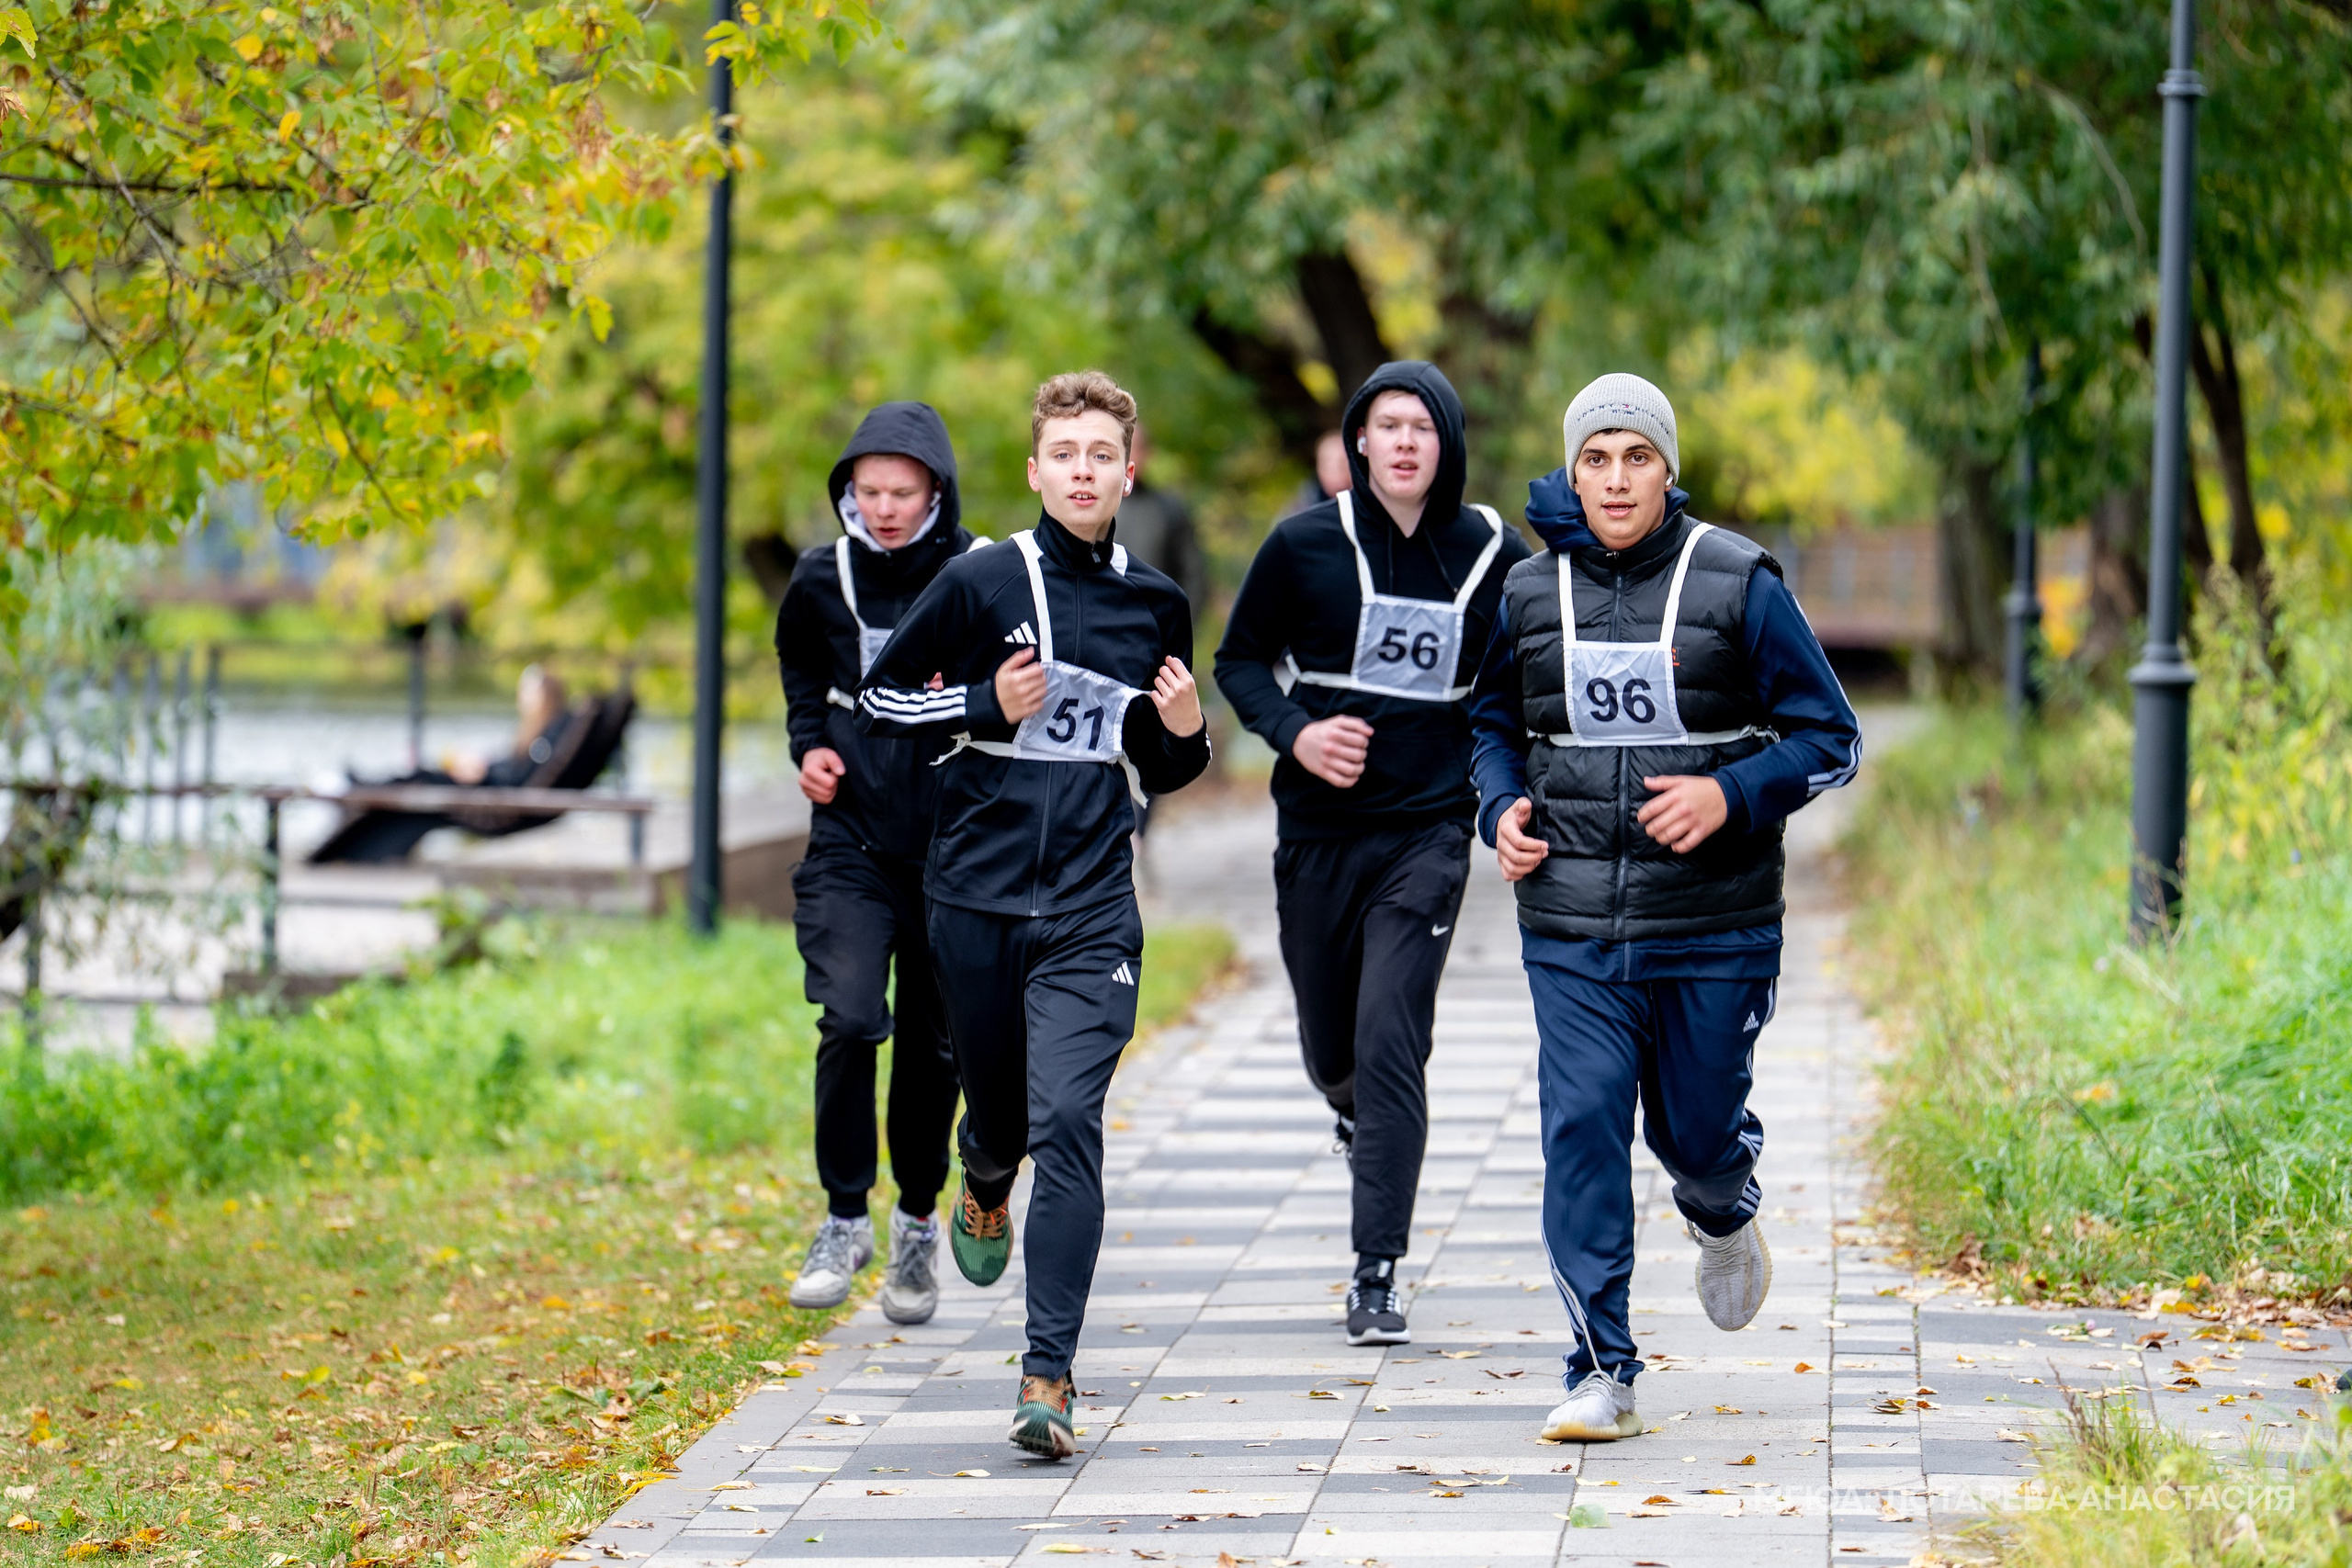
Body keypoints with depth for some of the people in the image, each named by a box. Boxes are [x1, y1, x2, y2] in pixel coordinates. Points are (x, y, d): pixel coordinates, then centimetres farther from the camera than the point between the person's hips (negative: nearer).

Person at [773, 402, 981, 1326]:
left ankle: (918, 1224, 27)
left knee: (934, 1041, 8)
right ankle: (845, 1220, -2)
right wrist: (809, 745, 4)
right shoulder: (822, 582, 1)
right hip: (851, 842, 1)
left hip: (954, 846, -1)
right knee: (850, 1020, -16)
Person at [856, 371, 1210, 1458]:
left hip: (1091, 911, 0)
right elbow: (878, 695, 3)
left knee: (1068, 1122, -13)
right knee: (998, 1103, 14)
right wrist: (989, 703, -11)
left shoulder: (1158, 606, 8)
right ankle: (985, 1194, 53)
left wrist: (1184, 734, -3)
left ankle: (1049, 1376, -15)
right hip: (978, 891, 0)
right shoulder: (981, 583, -2)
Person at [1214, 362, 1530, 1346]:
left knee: (1390, 1045, -13)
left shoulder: (1495, 556, -1)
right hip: (1318, 829, 1)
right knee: (1331, 1049, 13)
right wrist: (1295, 732, -12)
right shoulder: (1304, 546, -3)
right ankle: (1355, 1113, 52)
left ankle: (1377, 1277, -10)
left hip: (1428, 831, -1)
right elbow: (1239, 662, 5)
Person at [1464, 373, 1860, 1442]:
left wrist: (1730, 796, -18)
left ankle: (1722, 1217, 48)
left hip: (1714, 925, -1)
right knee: (1580, 1131, -9)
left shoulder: (1738, 585, -5)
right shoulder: (1529, 594, 4)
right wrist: (1502, 811, 0)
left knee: (1696, 1131, 10)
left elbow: (1828, 738, -2)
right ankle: (1602, 1376, -3)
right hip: (1570, 927, 1)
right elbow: (1492, 723, 21)